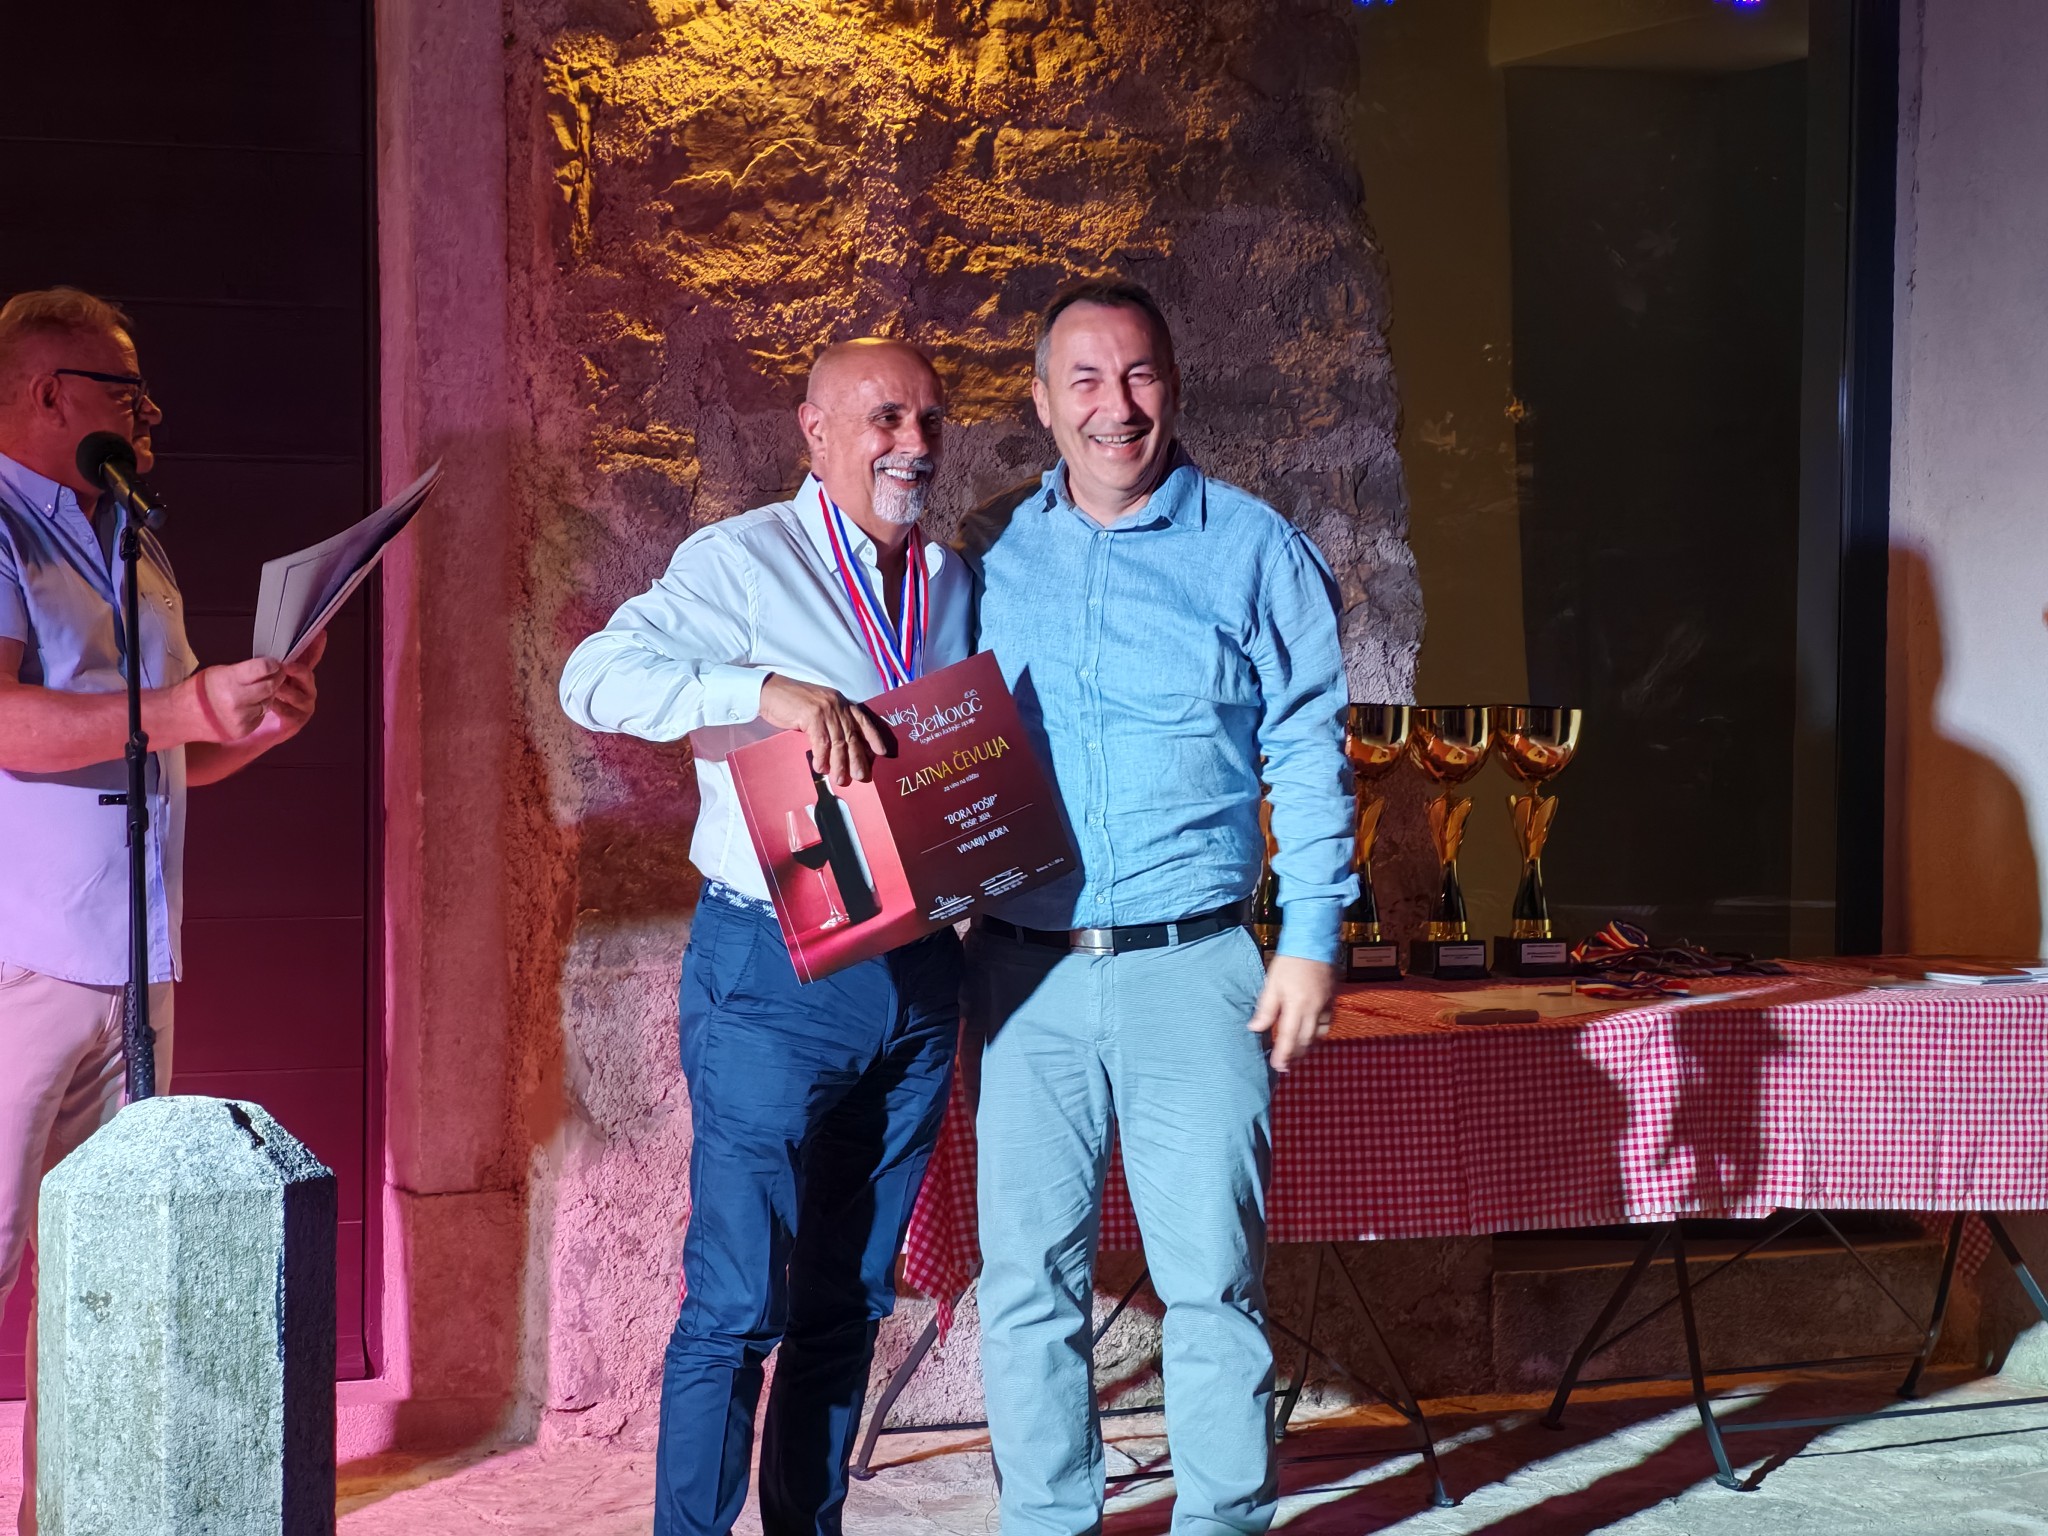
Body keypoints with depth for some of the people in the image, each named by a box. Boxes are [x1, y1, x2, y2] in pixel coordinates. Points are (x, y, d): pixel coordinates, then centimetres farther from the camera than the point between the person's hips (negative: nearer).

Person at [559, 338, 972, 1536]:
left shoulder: (959, 583, 14)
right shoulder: (742, 563, -5)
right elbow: (599, 676, -17)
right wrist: (769, 689, -29)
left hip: (920, 975, 6)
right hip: (777, 976, -6)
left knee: (851, 1296, 12)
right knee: (738, 1301, -6)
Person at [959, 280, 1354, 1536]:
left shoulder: (1257, 553, 3)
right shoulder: (990, 558, 9)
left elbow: (1310, 755, 3)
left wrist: (1313, 938, -3)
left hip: (1191, 969, -2)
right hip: (1024, 970, 2)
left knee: (1213, 1270, -2)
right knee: (1028, 1275, 5)